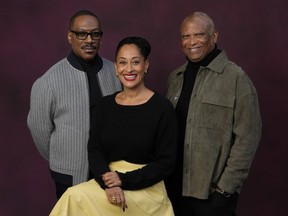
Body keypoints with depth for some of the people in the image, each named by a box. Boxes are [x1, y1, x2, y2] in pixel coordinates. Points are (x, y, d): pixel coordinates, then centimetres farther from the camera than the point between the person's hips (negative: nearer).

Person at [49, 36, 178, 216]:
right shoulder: (106, 105, 6)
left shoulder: (162, 107, -7)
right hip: (109, 183, 4)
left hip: (145, 189, -4)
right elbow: (95, 149, 1)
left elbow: (166, 162, -8)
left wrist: (125, 180, -16)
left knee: (77, 197, -20)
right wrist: (108, 183, -17)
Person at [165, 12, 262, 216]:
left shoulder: (236, 78, -9)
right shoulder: (175, 78, 8)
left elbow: (247, 138, -12)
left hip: (213, 192, -5)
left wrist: (227, 186, -13)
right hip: (175, 187, 5)